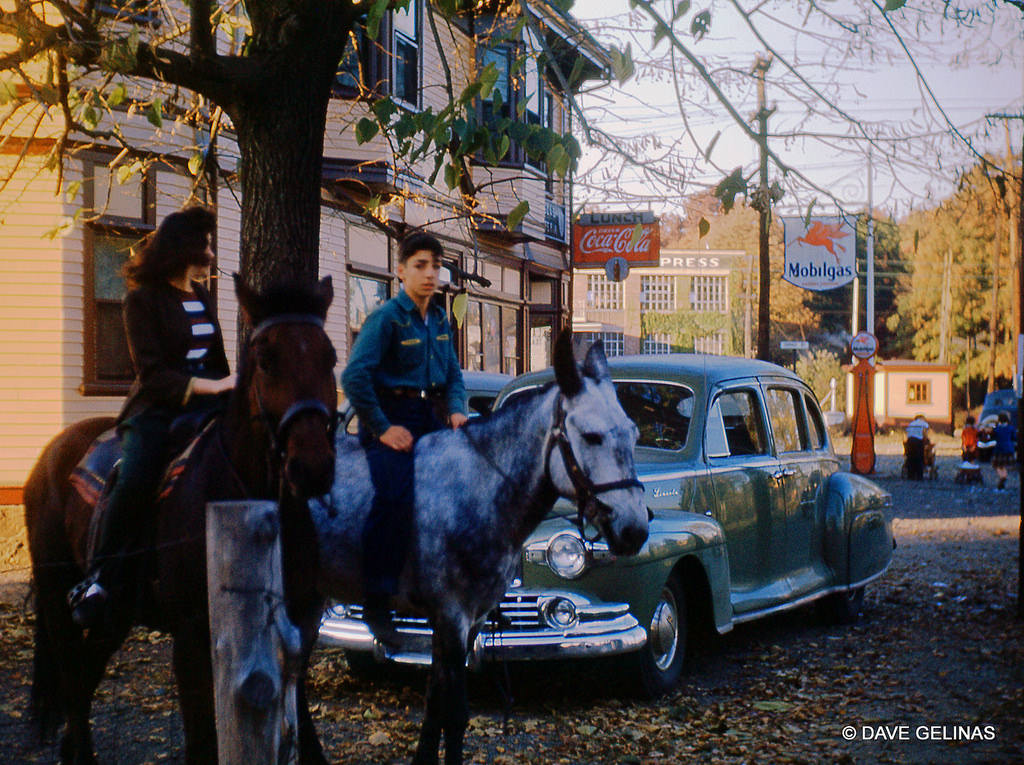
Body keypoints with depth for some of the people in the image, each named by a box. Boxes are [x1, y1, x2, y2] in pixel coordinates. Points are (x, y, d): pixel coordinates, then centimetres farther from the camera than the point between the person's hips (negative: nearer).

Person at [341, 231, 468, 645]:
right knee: (396, 501, -22)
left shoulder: (440, 320, 12)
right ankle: (376, 604, -15)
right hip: (392, 420, -8)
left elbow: (453, 374, 22)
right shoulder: (387, 318, -11)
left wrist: (457, 410, 2)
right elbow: (354, 377, -19)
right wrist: (382, 429, -18)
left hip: (430, 419, 8)